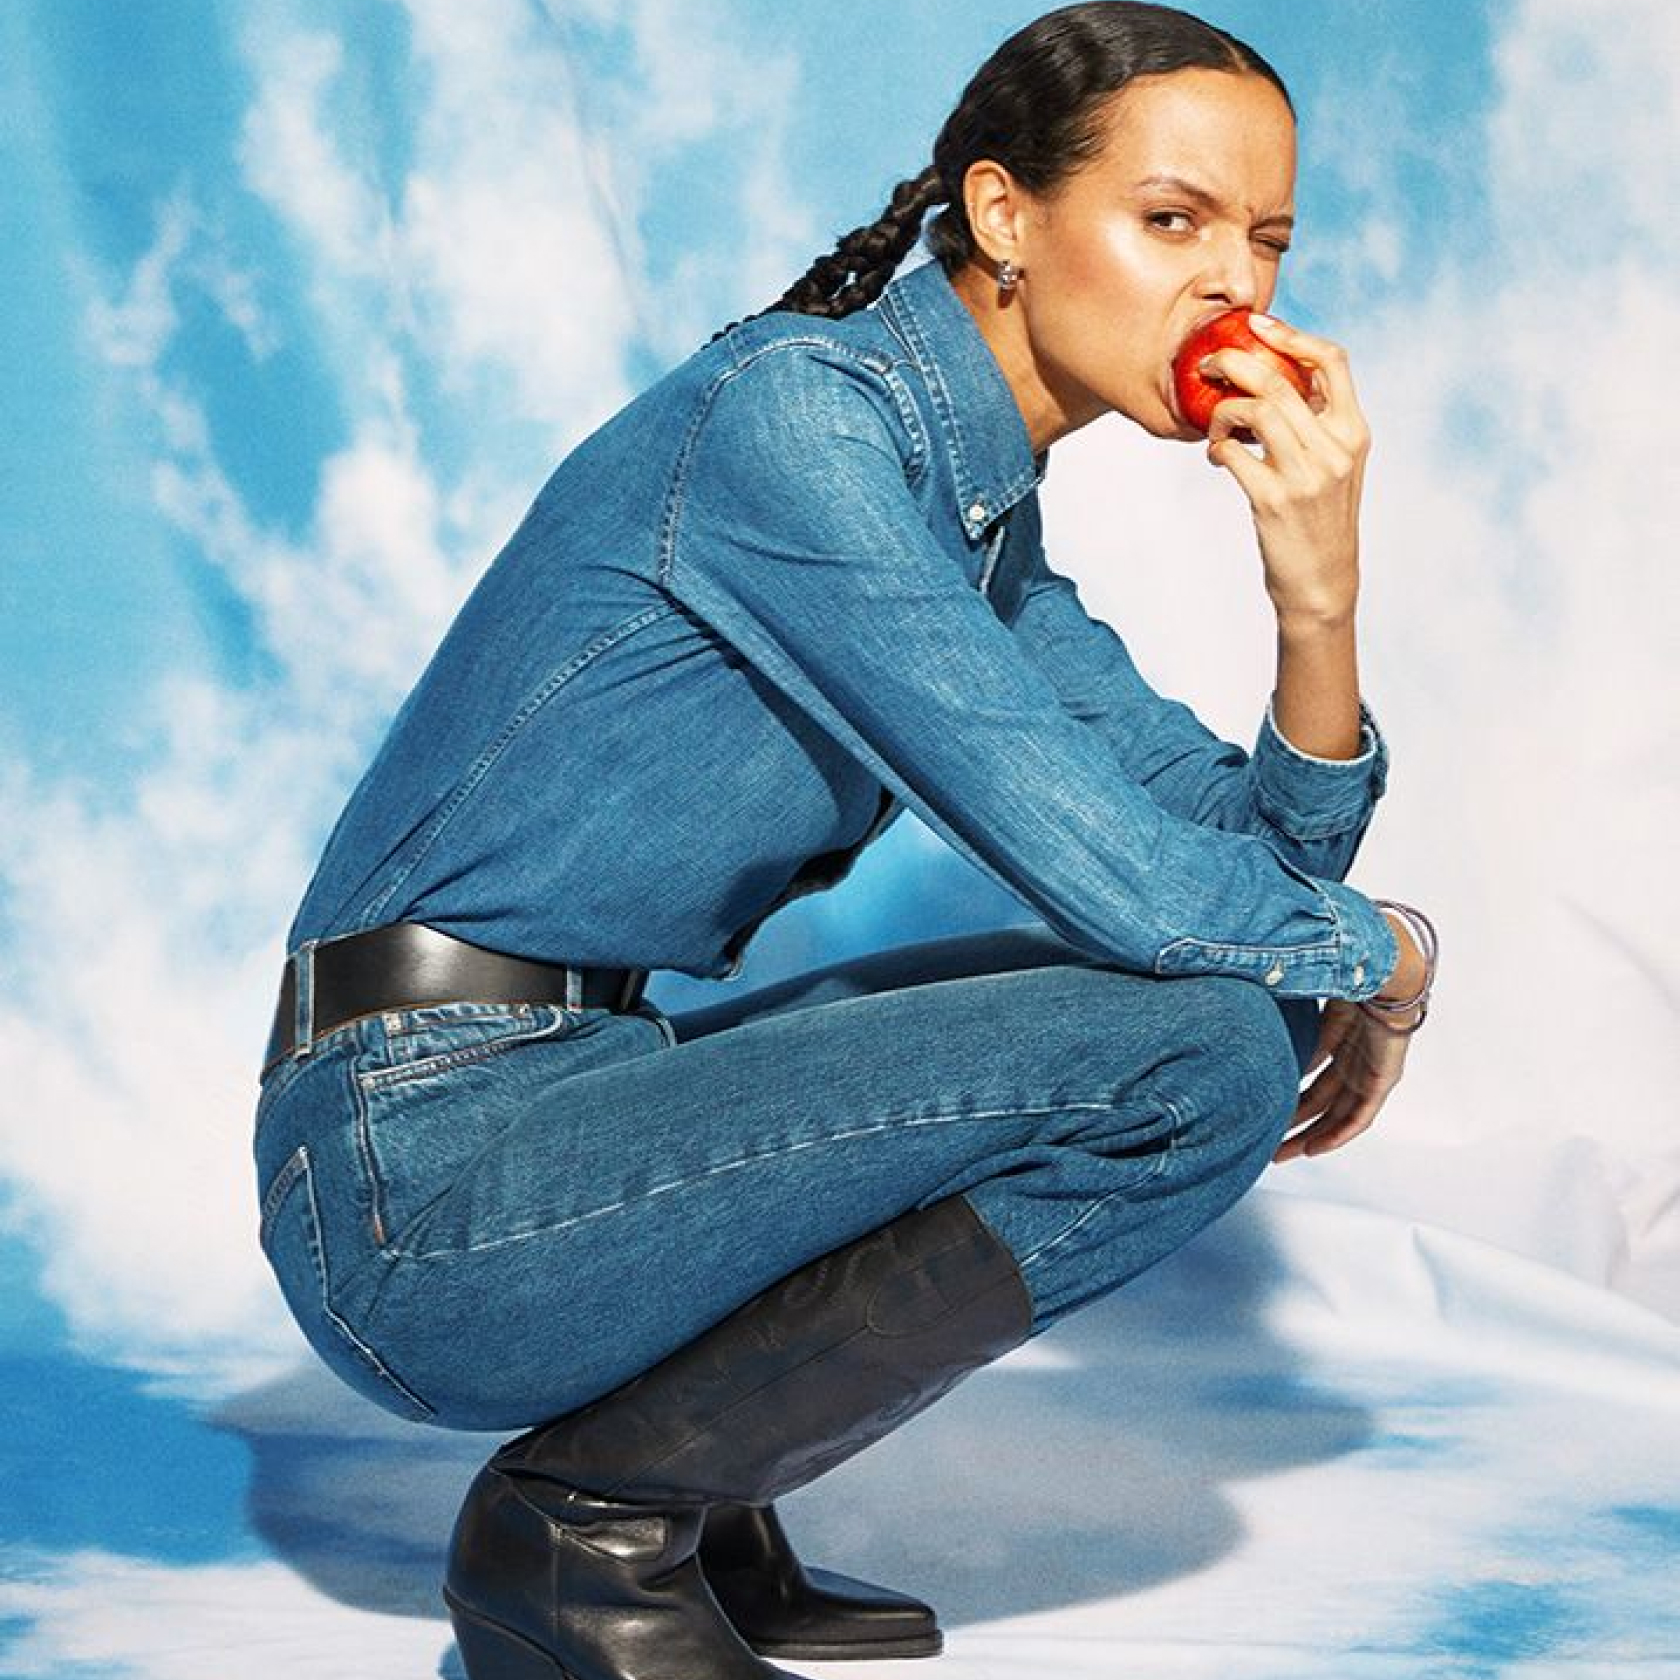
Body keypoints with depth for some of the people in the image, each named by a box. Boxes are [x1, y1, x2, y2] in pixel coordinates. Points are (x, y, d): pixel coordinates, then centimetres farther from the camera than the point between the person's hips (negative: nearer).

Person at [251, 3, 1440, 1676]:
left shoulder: (979, 509, 12)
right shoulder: (792, 417, -16)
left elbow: (1256, 856, 11)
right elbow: (1103, 871, -21)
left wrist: (1319, 600, -7)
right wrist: (1384, 949, -2)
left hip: (567, 1101, 9)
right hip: (427, 1187, -9)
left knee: (1213, 990, 15)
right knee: (1206, 1048, -16)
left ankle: (690, 1510, 10)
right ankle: (589, 1522, -6)